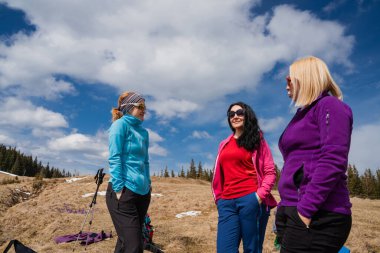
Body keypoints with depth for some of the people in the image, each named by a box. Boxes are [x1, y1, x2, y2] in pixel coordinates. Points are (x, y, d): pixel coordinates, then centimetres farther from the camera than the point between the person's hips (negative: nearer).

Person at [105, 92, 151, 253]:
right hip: (124, 191, -7)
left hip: (142, 193, 7)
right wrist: (119, 189, -16)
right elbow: (114, 158, -10)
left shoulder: (143, 132, 17)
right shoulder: (121, 124, -3)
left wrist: (148, 185, 13)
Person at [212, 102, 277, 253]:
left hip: (250, 200, -3)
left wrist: (260, 195, -11)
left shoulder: (257, 140, 8)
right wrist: (218, 198, 12)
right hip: (227, 203, 3)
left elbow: (270, 172, 2)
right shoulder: (224, 144, 19)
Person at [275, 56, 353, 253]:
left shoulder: (329, 106, -5)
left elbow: (332, 161, -19)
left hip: (317, 217, -8)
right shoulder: (304, 114, 20)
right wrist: (285, 207, 19)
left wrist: (306, 209, -22)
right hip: (293, 211, 9)